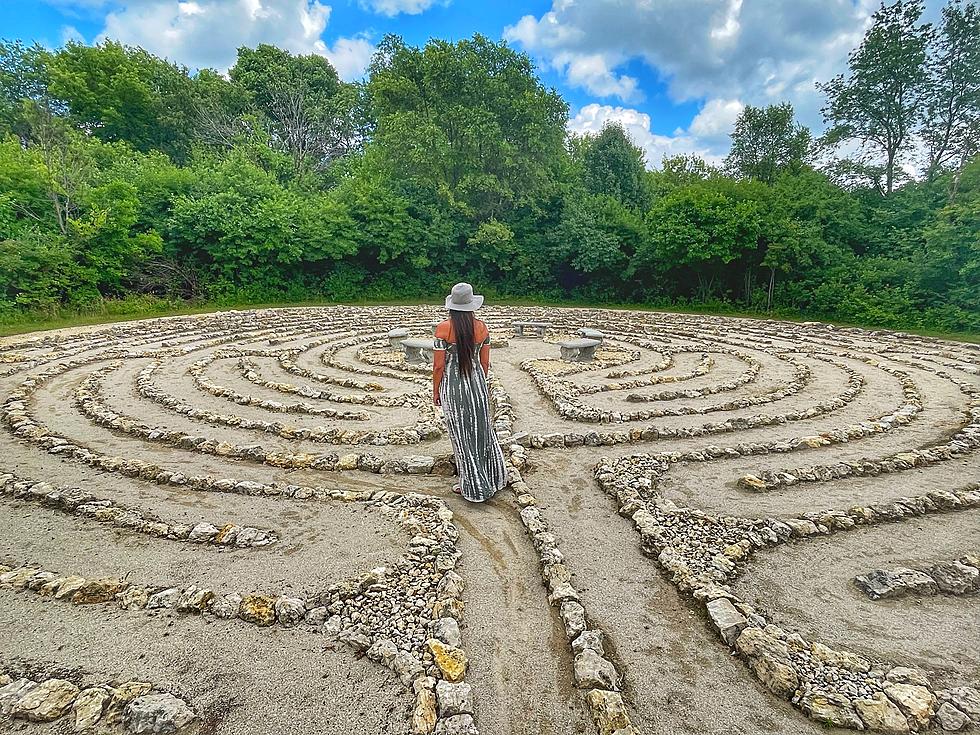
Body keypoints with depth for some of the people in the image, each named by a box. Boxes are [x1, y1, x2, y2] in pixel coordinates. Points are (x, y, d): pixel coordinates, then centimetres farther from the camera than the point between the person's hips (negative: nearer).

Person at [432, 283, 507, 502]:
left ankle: (473, 487, 18)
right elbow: (485, 362, 4)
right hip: (476, 382, 4)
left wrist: (436, 392, 2)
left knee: (462, 435, 7)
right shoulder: (481, 328, -2)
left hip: (452, 385, -4)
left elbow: (438, 365, -11)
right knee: (482, 430, 18)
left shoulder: (444, 329, -13)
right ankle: (493, 479, 32)